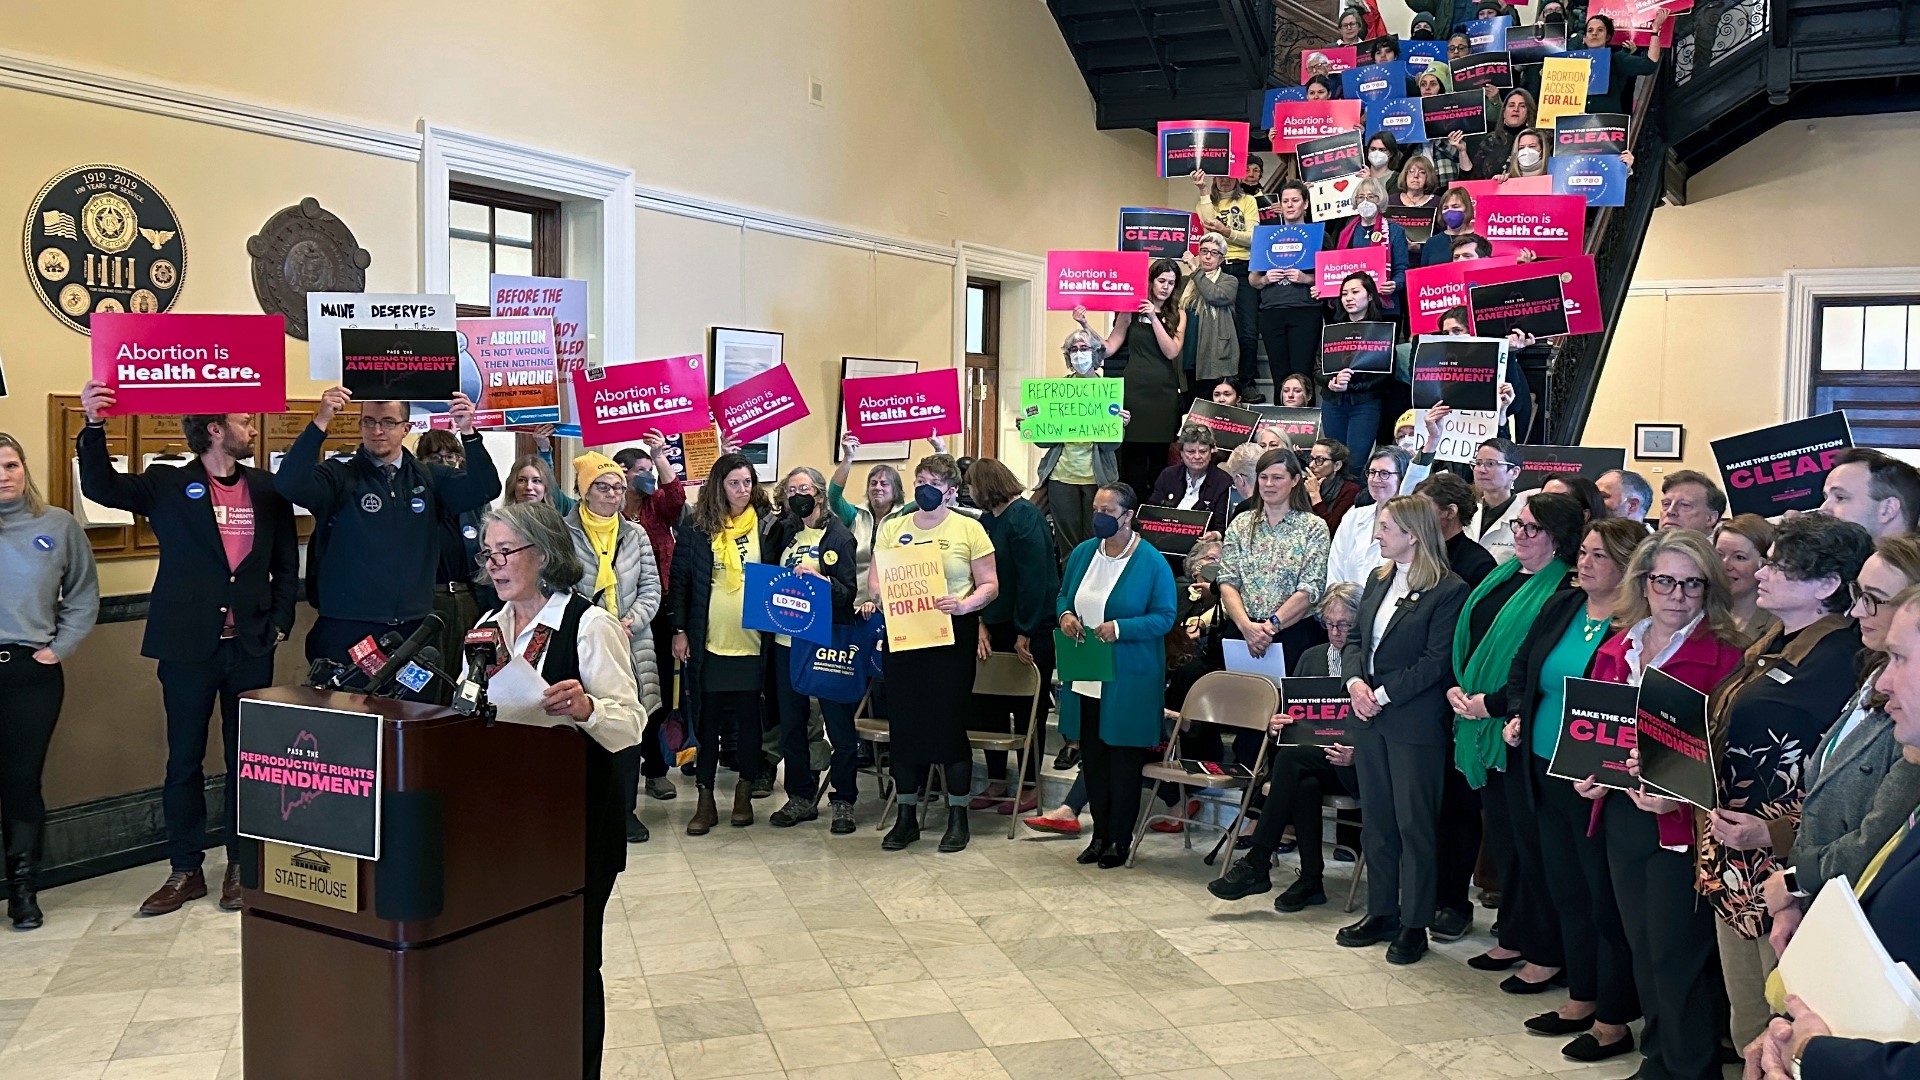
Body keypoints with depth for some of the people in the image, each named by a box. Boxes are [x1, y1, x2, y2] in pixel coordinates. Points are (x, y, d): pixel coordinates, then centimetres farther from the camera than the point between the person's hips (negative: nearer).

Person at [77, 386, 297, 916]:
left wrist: (280, 621, 0)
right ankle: (184, 870, 18)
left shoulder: (267, 489, 6)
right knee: (184, 760, 7)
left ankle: (242, 867, 18)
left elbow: (287, 562, 9)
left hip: (251, 646, 1)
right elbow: (101, 487, -10)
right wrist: (94, 425, -23)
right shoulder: (167, 484, 1)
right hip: (188, 646, -1)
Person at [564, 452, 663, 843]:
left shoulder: (636, 534, 10)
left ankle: (626, 808, 16)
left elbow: (651, 588, 8)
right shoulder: (564, 532, -2)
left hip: (629, 646, 3)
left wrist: (630, 623, -8)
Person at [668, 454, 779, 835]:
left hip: (752, 642, 0)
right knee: (707, 720, 5)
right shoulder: (697, 527, 2)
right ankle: (705, 800, 13)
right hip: (708, 643, 0)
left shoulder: (767, 525, 3)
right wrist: (679, 630, -2)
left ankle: (744, 793, 23)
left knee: (749, 718, 9)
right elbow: (679, 580, 4)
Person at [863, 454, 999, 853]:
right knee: (905, 723, 6)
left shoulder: (969, 529, 1)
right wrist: (874, 599, -10)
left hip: (951, 637, -3)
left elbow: (990, 585, -1)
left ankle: (957, 817, 12)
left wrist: (963, 604, -19)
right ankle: (905, 816, 17)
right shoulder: (893, 528, 12)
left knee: (949, 723, -1)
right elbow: (876, 579, 12)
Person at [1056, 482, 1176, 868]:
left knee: (1123, 758, 3)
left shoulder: (1151, 562, -10)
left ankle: (1120, 839, 16)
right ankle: (1099, 833, 23)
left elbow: (1164, 617, -10)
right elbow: (1063, 595, 19)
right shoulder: (1082, 553, 7)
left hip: (1128, 680, -5)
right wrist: (1065, 614, -4)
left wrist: (1120, 628, -23)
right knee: (1091, 756, 11)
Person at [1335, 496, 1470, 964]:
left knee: (1414, 824, 2)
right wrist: (1355, 682, -6)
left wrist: (1384, 694, -16)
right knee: (1377, 820, 14)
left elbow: (1437, 661, -16)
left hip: (1415, 722, -7)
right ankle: (1381, 913, 25)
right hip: (1369, 716, 7)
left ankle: (1414, 924, 13)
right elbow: (1355, 638, 12)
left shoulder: (1449, 591, -12)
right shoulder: (1378, 579, 12)